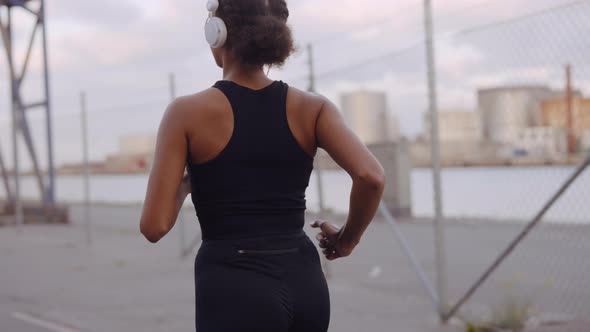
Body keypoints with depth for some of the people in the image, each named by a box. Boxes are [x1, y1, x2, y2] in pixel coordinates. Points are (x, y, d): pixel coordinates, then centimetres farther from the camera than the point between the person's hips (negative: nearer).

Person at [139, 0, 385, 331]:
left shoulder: (188, 112, -7)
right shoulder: (312, 107, 2)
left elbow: (154, 226, -9)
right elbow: (371, 177, -13)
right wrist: (346, 239, 4)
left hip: (234, 290, -5)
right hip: (304, 284, 5)